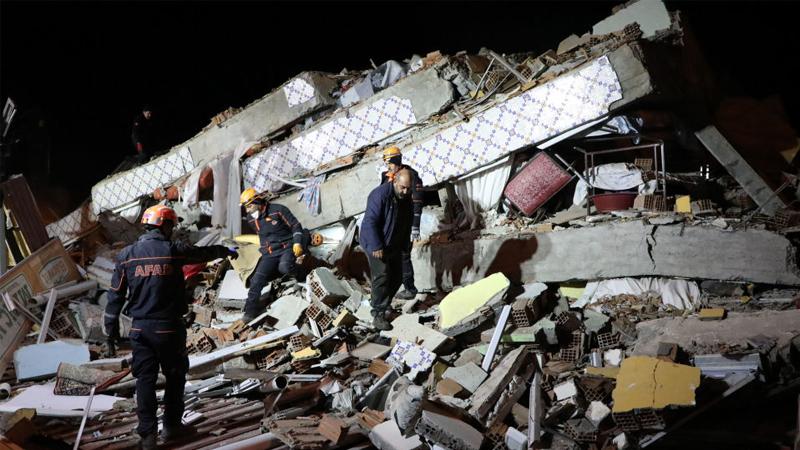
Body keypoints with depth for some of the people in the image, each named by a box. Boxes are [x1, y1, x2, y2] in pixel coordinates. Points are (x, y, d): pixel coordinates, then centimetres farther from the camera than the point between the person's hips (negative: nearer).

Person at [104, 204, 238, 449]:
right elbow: (205, 252, 12)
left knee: (145, 379, 8)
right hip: (169, 327, -2)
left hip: (140, 328, 2)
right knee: (175, 376, 16)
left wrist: (112, 331, 9)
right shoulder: (174, 250, -6)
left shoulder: (127, 254, 0)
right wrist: (227, 251, 33)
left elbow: (115, 295, 2)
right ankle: (171, 425, 24)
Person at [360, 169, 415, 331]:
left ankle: (381, 304, 28)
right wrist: (376, 246, -25)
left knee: (397, 277, 10)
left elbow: (407, 222, 14)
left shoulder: (407, 197, 1)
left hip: (394, 245, 8)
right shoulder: (380, 195, -24)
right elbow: (370, 222, -25)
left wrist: (404, 244, 13)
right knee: (382, 278, -13)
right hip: (376, 245, -8)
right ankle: (378, 315, -8)